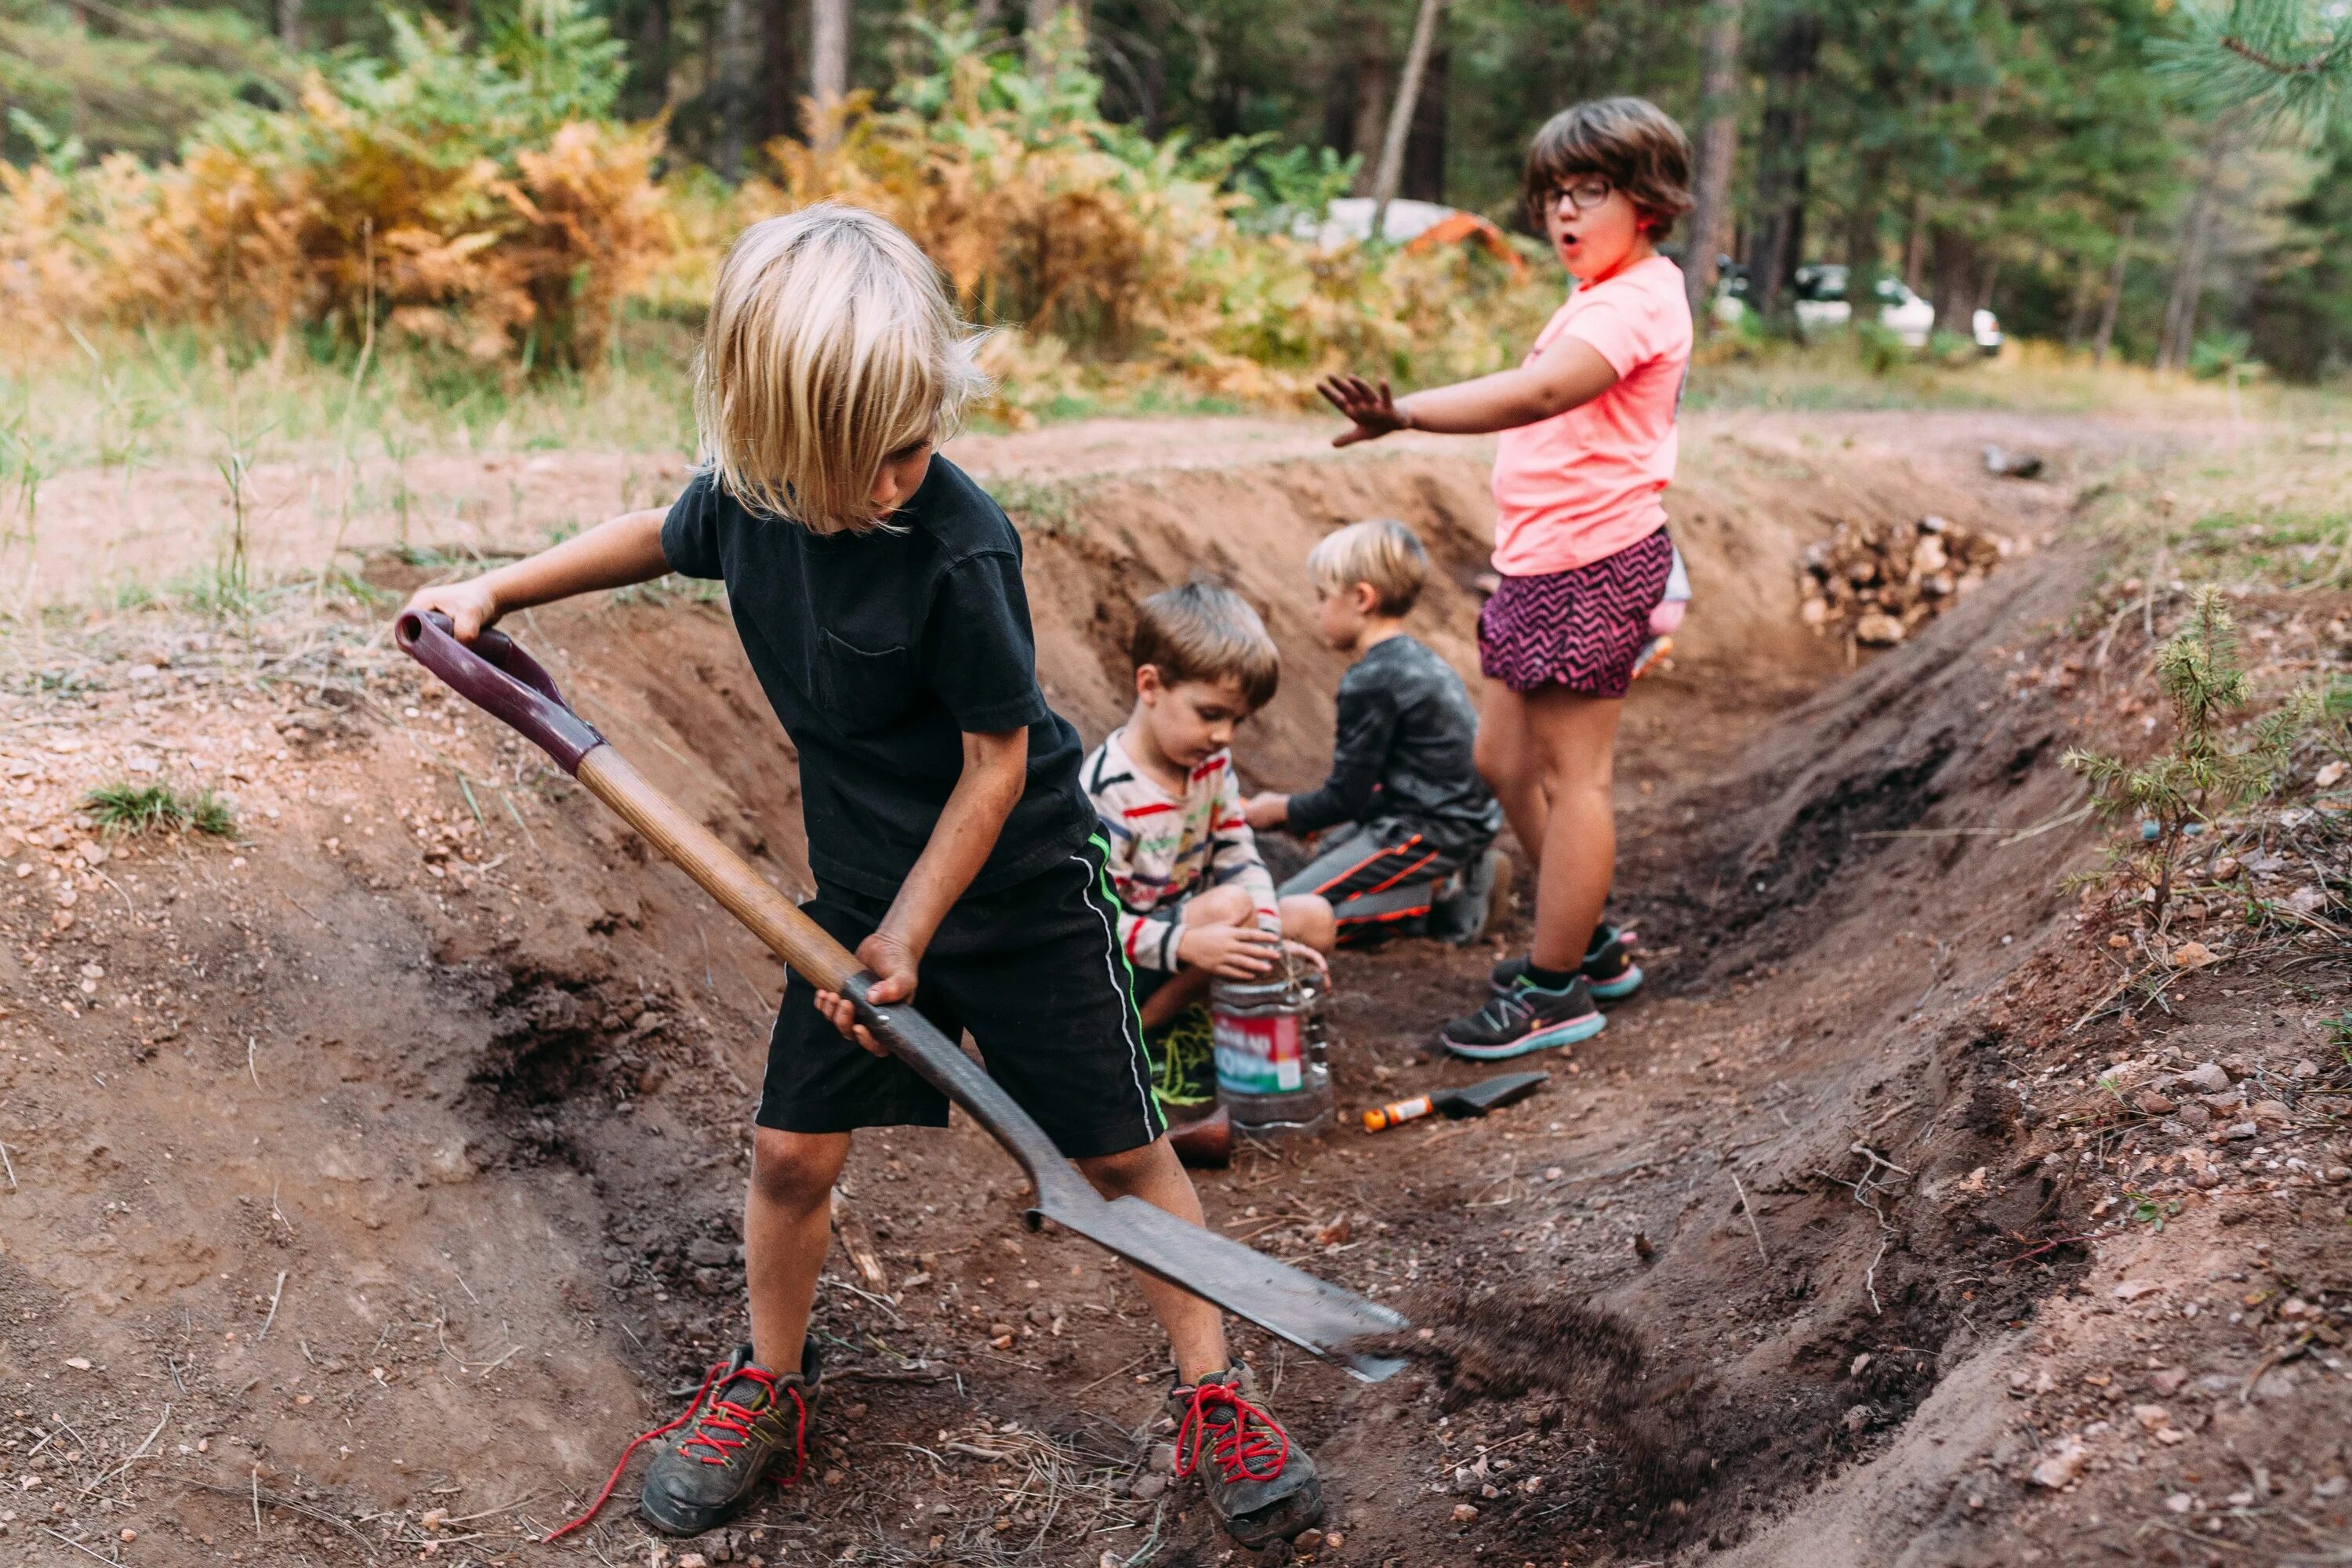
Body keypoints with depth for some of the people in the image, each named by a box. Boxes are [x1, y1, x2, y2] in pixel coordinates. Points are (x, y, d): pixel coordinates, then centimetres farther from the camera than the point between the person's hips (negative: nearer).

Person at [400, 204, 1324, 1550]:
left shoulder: (961, 548, -29)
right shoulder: (744, 494, -11)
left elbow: (998, 758, -19)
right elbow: (664, 537, 15)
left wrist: (910, 931, -15)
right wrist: (497, 591, 14)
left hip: (1016, 884, -5)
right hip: (862, 882, 5)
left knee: (1122, 1149, 4)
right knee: (793, 1150, 7)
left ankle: (1217, 1400, 22)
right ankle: (770, 1389, 32)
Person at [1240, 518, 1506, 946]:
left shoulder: (1370, 683, -19)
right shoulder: (1415, 657, 10)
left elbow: (1345, 798, -13)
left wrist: (1281, 810, 3)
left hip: (1430, 832, -10)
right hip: (1464, 814, 10)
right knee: (1331, 846, 31)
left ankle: (1439, 895, -8)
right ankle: (1456, 872, 12)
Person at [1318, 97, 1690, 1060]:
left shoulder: (1634, 300, -16)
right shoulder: (1607, 297, 19)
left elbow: (1540, 392, -34)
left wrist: (1404, 414, -44)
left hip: (1591, 561, -11)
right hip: (1542, 557, 11)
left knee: (1571, 774, -3)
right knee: (1504, 760, 16)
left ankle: (1555, 990, 8)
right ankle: (1589, 942, 31)